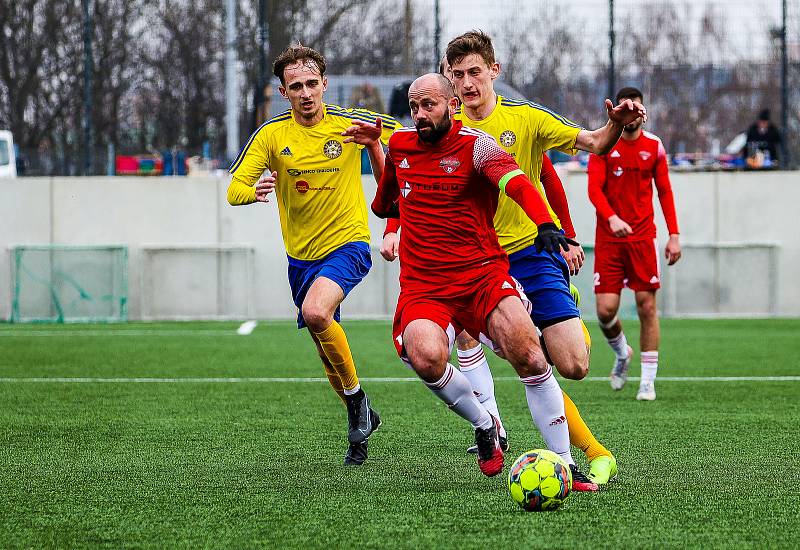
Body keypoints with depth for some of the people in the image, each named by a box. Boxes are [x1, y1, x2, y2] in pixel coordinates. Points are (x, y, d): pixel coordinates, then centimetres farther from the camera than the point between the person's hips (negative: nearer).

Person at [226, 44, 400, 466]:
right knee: (327, 352, 12)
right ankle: (360, 418, 34)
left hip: (347, 245, -4)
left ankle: (356, 396, -12)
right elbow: (234, 190, -9)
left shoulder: (349, 123, -7)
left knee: (315, 312, -31)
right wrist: (254, 191, -33)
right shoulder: (271, 135, -5)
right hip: (301, 255, 4)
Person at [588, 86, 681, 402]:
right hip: (609, 238, -1)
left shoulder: (654, 146, 4)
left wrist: (674, 235, 2)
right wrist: (612, 218, -28)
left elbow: (665, 192, 9)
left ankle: (648, 381, 4)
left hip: (643, 236, 1)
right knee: (606, 309, -7)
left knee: (647, 305, -4)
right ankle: (622, 353, 26)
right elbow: (594, 189, -10)